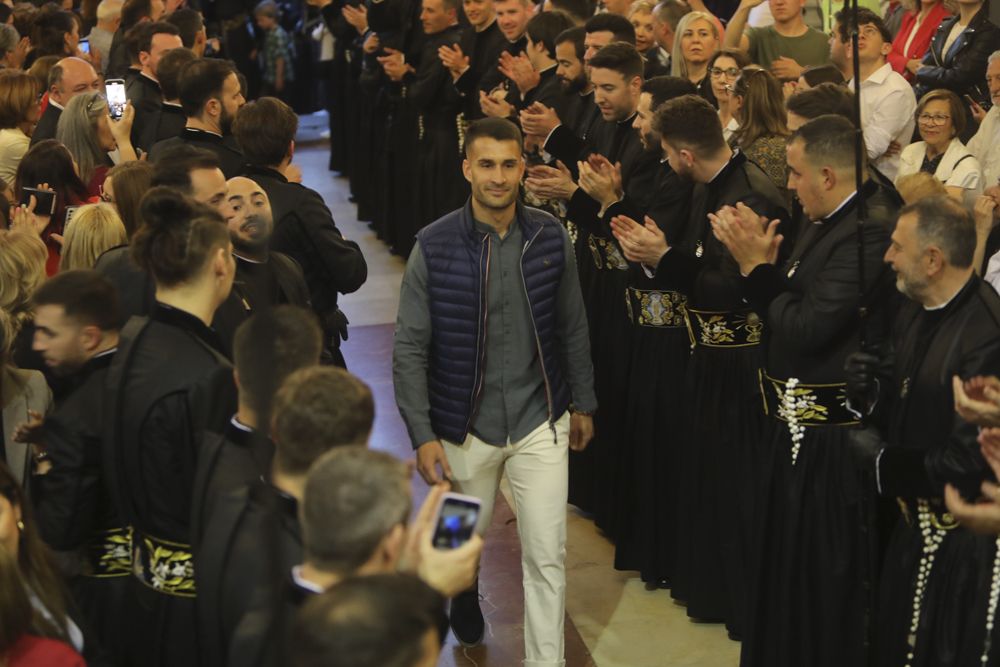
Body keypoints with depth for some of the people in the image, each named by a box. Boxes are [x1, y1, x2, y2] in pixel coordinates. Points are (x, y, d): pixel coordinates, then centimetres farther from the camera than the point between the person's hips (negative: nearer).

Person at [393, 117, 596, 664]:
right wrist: (422, 436, -14)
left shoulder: (550, 238, -7)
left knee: (547, 556, -1)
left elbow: (572, 328, 5)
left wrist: (583, 403, 10)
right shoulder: (435, 247, -14)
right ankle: (464, 598, 55)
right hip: (466, 427, 0)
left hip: (540, 420, 1)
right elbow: (410, 348, -11)